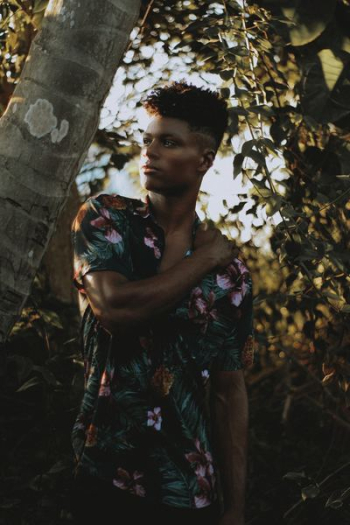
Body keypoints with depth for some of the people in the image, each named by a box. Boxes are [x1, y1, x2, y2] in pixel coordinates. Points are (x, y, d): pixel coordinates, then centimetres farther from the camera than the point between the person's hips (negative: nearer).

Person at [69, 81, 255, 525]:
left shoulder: (231, 269, 5)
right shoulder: (104, 218, 0)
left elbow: (229, 392, 5)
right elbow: (116, 307, -19)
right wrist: (203, 258, -6)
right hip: (104, 474, -2)